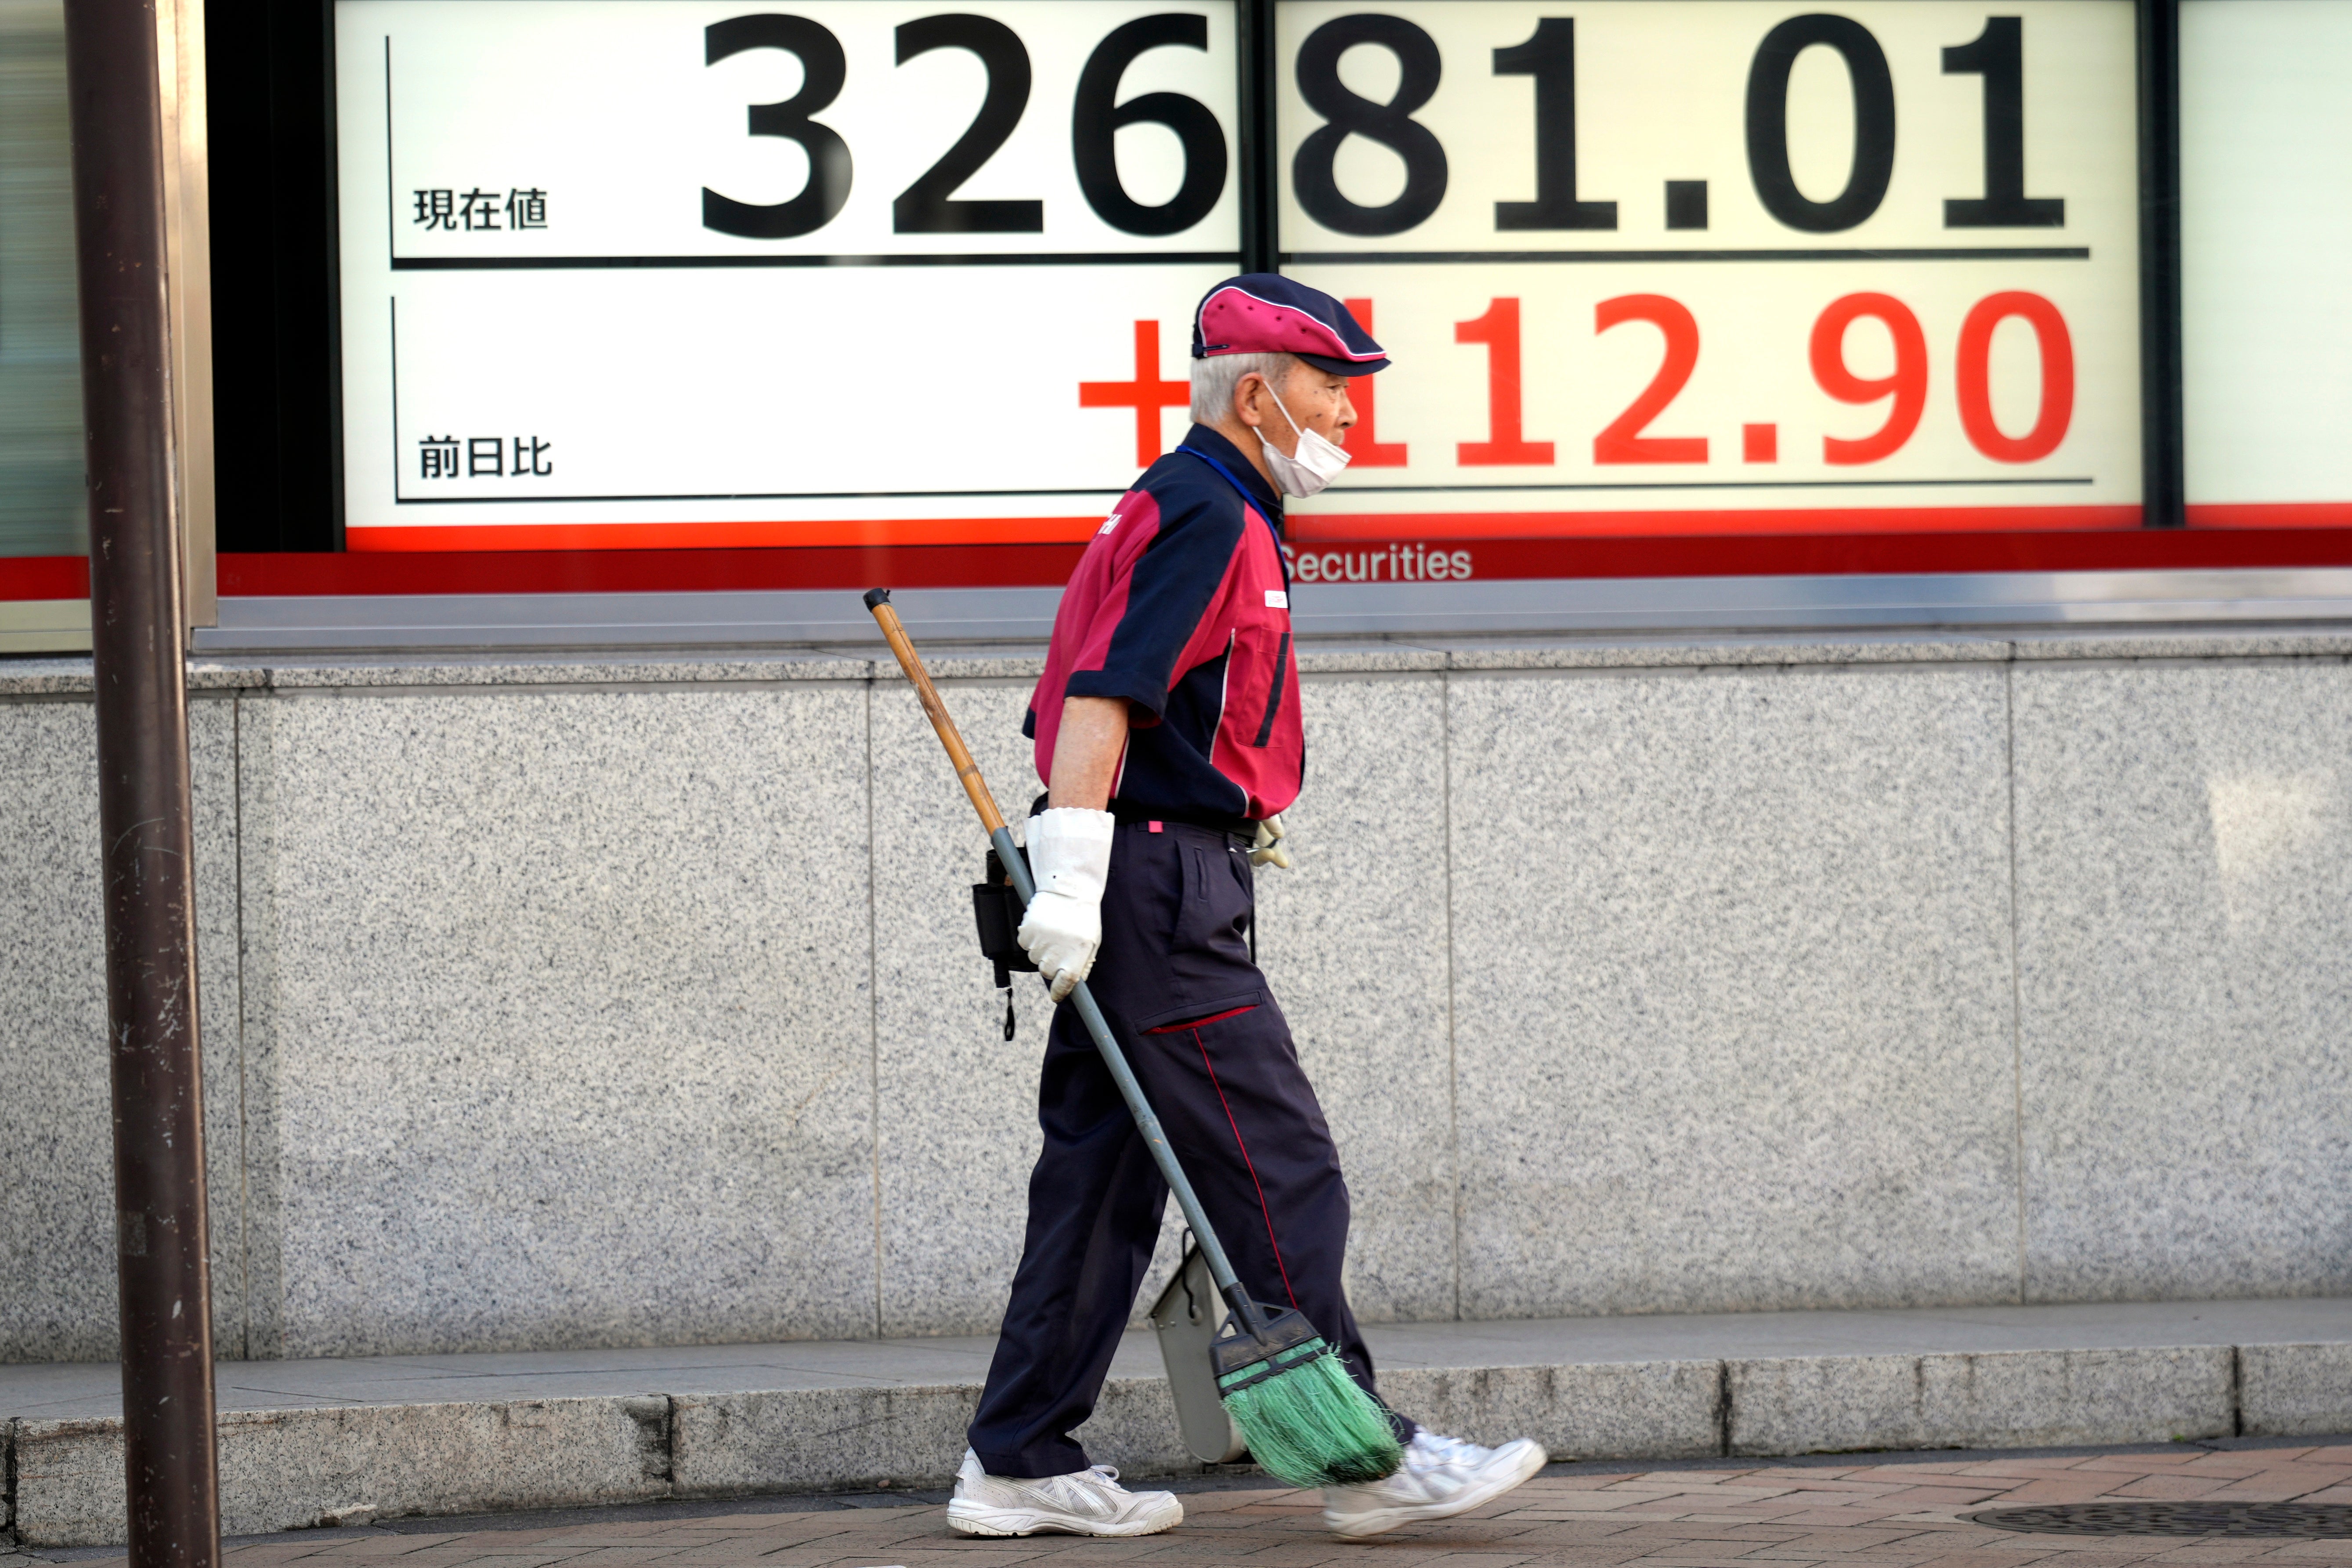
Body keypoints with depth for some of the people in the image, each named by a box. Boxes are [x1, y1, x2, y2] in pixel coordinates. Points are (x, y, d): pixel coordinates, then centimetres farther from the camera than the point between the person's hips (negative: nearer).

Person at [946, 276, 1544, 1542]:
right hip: (1160, 884, -11)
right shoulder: (1205, 516, -12)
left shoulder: (1179, 510, 21)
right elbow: (1101, 698, -21)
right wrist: (1071, 881, -27)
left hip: (1153, 898, 11)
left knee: (1103, 1180, 10)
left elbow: (1093, 704, 24)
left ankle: (1021, 1465, 12)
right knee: (1281, 1174, -8)